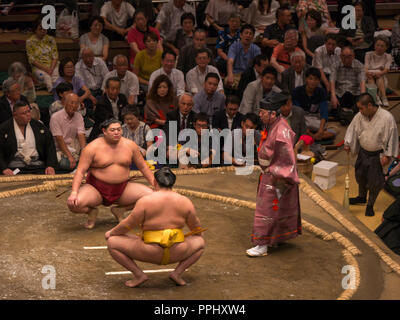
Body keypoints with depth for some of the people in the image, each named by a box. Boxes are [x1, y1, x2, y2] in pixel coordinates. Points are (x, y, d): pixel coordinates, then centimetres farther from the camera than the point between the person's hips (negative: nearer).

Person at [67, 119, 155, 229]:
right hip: (96, 189, -3)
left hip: (122, 189, 3)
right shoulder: (92, 148, -9)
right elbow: (80, 171, -12)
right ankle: (92, 212, 8)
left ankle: (119, 210, 7)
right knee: (74, 204, -30)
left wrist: (156, 186, 5)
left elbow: (143, 167, 11)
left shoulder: (130, 145, 1)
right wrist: (74, 192, -25)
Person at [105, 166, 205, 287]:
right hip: (176, 254, 3)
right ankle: (177, 272, 10)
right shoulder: (185, 201, 0)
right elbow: (195, 226, 13)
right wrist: (199, 234, 36)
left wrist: (111, 232, 14)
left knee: (112, 243, 14)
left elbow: (128, 224, -4)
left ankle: (139, 275, 2)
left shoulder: (146, 201, -10)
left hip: (150, 253, -3)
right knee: (200, 243, 31)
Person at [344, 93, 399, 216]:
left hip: (377, 154, -5)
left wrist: (387, 155, -16)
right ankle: (361, 197, 47)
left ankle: (370, 205, 24)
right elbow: (352, 129, 7)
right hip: (363, 152, 5)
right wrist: (348, 143, -5)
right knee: (361, 175, 22)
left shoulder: (387, 117, -23)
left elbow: (391, 137, -17)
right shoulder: (360, 116, -9)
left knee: (374, 182, 4)